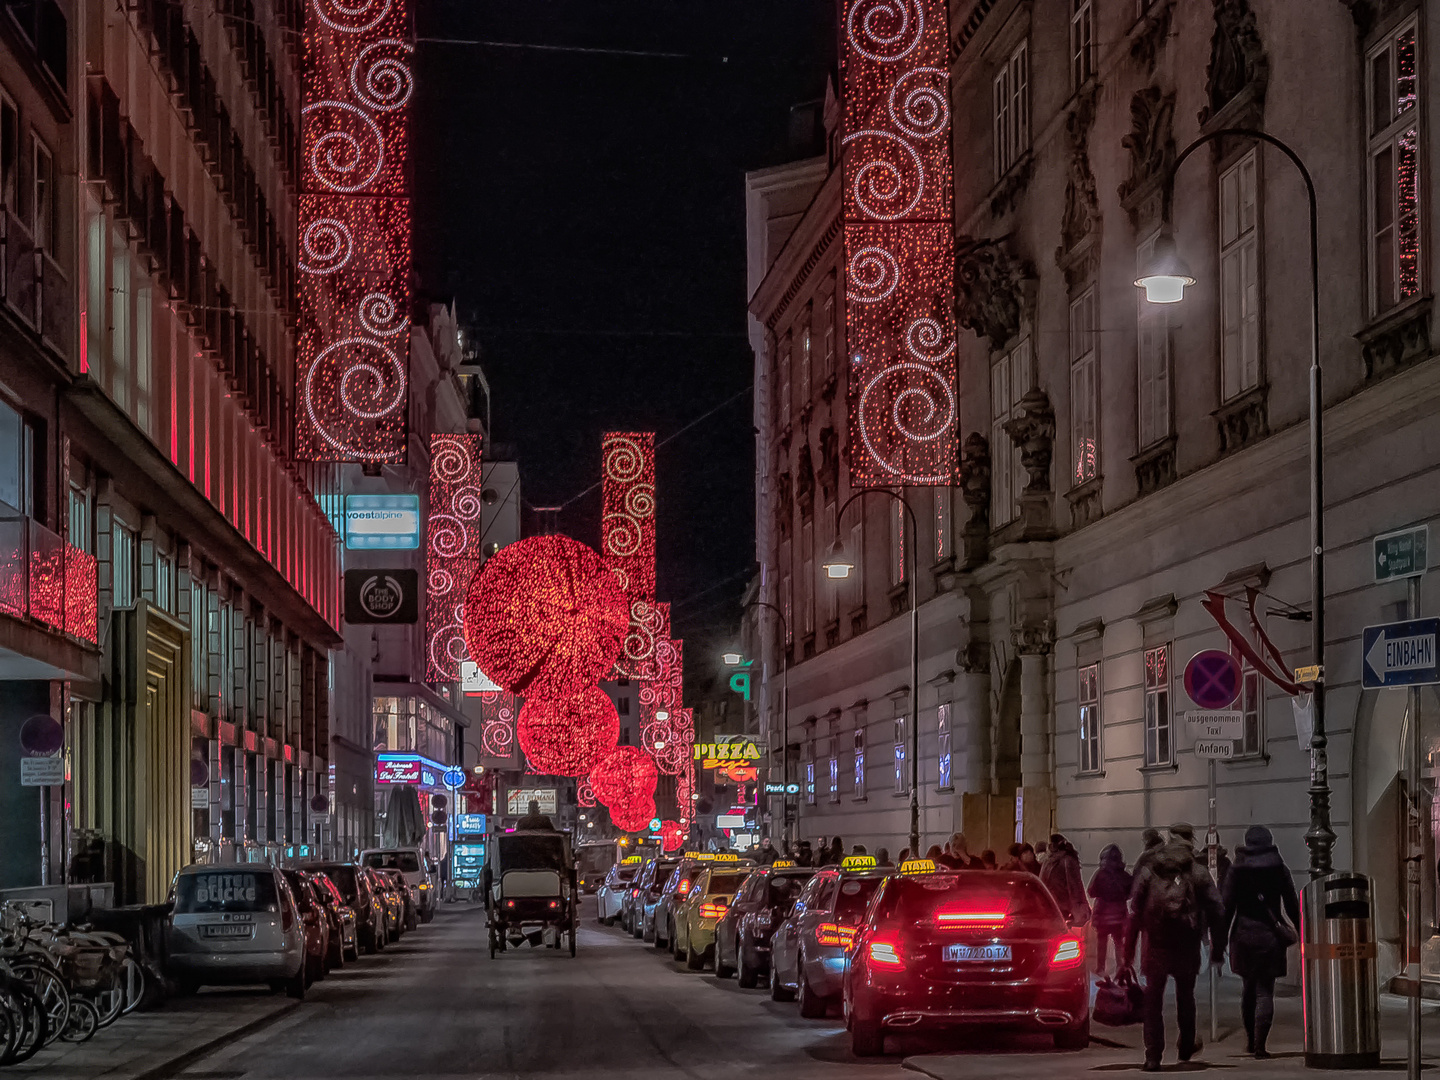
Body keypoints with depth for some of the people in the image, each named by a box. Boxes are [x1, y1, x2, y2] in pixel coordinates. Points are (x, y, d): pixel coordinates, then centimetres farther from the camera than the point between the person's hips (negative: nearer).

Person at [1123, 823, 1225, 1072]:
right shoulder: (1199, 873, 0)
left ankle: (1153, 1056, -4)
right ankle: (1186, 1046, 36)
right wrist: (1217, 948, 4)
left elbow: (1135, 914, 1)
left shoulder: (1148, 872, 3)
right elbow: (1216, 912, -2)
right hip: (1187, 948, 1)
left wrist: (1129, 952, 5)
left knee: (1153, 1001, 4)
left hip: (1156, 946, -1)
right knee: (1185, 996, 22)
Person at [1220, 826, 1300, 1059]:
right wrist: (1300, 931, 15)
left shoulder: (1237, 871, -1)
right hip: (1270, 936, -1)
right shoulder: (1279, 870, 0)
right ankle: (1259, 1045, -10)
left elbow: (1226, 905, -3)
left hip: (1244, 935, 1)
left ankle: (1250, 1040, 22)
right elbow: (1292, 904, 4)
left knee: (1248, 988, 17)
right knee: (1265, 991, 0)